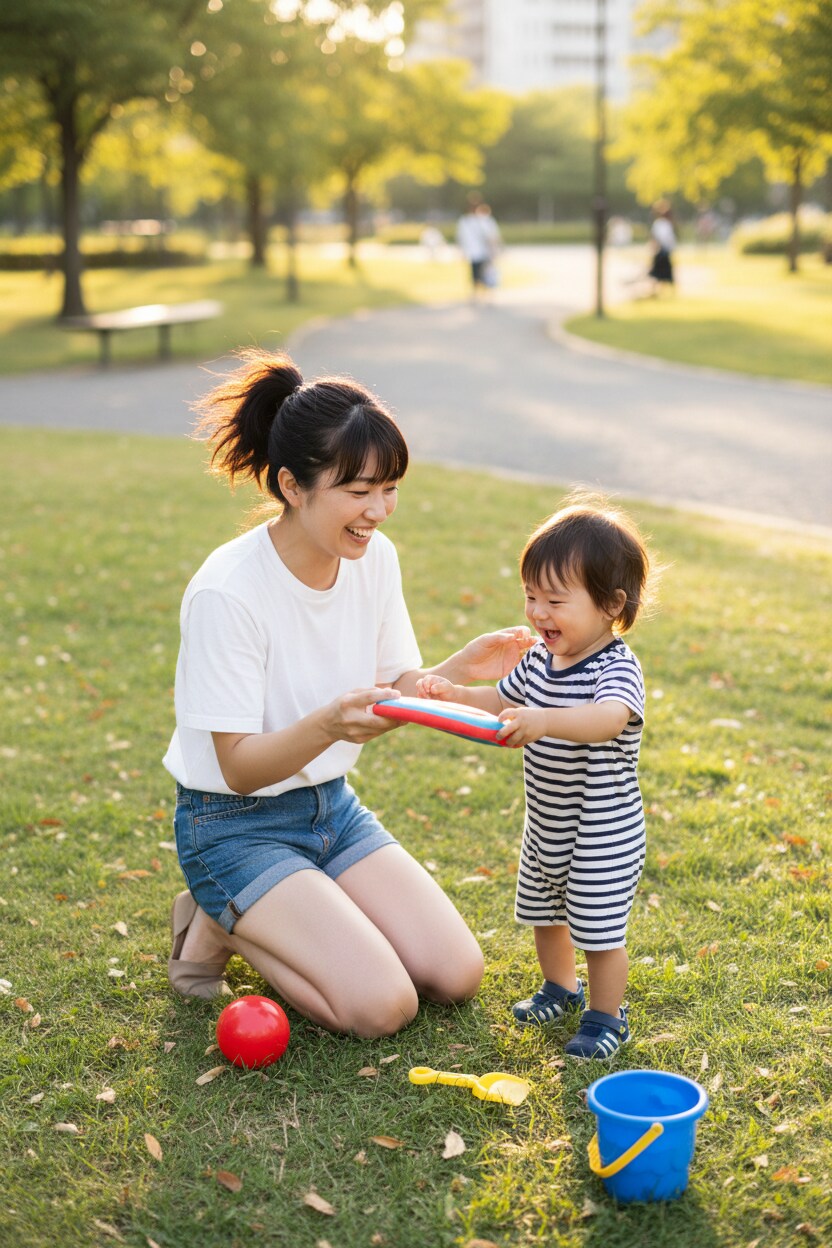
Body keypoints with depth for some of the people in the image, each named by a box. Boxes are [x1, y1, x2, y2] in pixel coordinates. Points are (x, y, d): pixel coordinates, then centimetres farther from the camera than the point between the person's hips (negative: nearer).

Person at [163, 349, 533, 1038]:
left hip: (331, 803, 7)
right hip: (237, 826, -6)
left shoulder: (375, 557, -7)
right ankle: (220, 926, 5)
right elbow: (239, 767, -23)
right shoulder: (226, 593, -26)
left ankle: (276, 922, 16)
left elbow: (395, 696, 2)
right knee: (383, 1005, -19)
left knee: (458, 976, -3)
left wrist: (459, 671, -19)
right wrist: (328, 725, -42)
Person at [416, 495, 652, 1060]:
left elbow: (609, 720, -49)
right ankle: (561, 988, 47)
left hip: (603, 834, -8)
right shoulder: (542, 657, -1)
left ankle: (607, 1015, 25)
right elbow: (500, 701, 15)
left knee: (600, 928, 4)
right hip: (545, 826, 8)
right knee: (543, 912, 24)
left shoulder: (616, 669, -26)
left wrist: (544, 721, -64)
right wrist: (455, 693, -3)